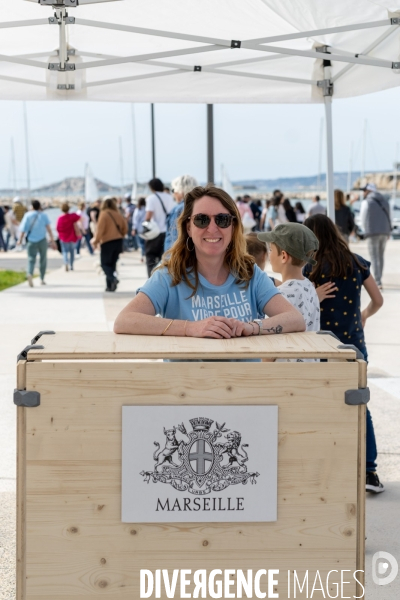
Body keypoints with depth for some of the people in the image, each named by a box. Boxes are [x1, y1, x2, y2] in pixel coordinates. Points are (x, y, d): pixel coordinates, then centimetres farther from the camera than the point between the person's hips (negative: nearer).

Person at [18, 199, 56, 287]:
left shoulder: (27, 215, 1)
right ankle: (42, 279, 19)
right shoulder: (43, 215, 0)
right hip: (42, 240, 0)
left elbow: (23, 229, -2)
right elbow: (48, 228, -9)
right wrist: (52, 240, -9)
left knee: (31, 259, -2)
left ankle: (30, 274, -31)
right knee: (43, 259, 16)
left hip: (31, 241, 0)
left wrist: (20, 240, 9)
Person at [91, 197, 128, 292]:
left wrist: (96, 241, -3)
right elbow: (125, 228, 10)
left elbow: (100, 229, -14)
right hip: (119, 241, 5)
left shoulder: (104, 214, -10)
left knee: (105, 263, 3)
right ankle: (110, 285, 13)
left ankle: (112, 279, -23)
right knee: (112, 263, 14)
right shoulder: (118, 214, 6)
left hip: (107, 242, -5)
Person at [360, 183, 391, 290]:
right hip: (384, 232, 6)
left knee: (374, 258, -6)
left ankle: (378, 282, -15)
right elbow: (388, 217, 12)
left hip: (373, 233, -6)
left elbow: (363, 218, -5)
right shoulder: (384, 201, 12)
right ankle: (378, 280, 22)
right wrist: (388, 231, 17)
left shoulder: (367, 202, -7)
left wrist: (365, 231, 9)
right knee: (380, 257, 16)